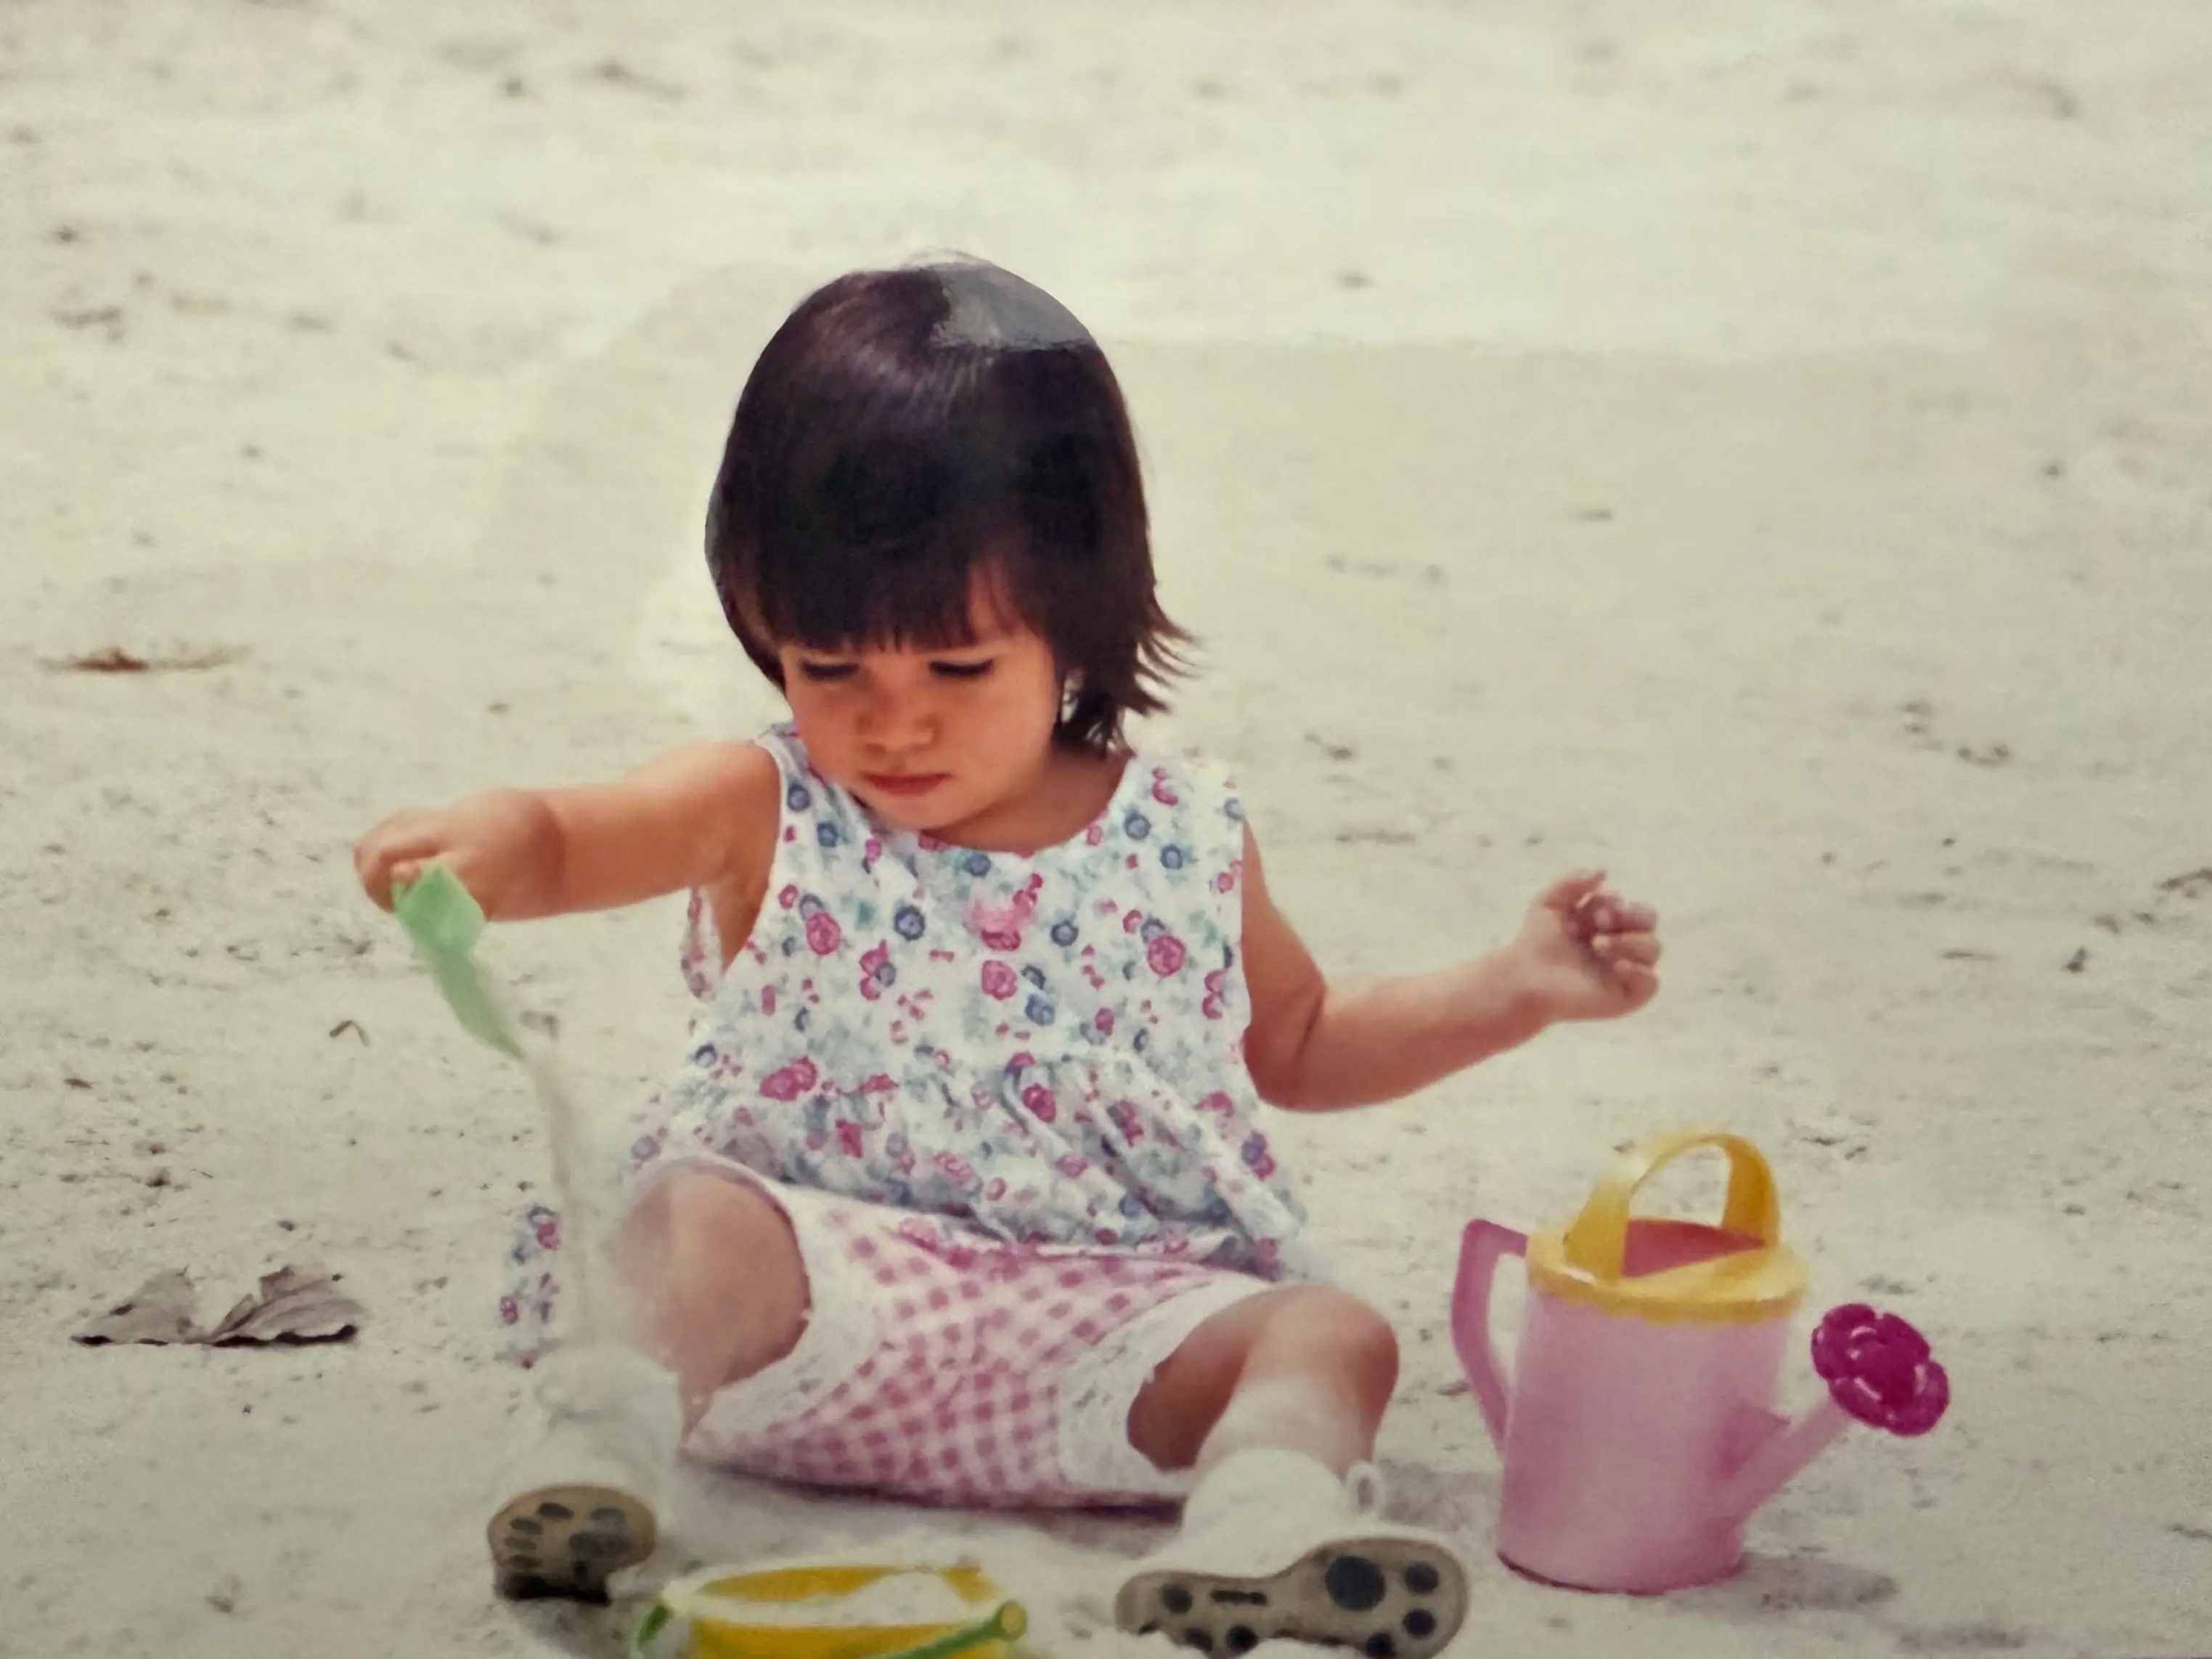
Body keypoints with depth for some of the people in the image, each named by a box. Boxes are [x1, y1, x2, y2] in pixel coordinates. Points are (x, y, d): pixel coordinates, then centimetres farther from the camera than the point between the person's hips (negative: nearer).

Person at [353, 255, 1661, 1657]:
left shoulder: (1184, 844, 11)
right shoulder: (769, 814, 5)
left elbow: (1300, 1043, 28)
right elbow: (561, 841, -10)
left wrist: (1516, 990, 17)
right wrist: (476, 848, -35)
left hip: (1109, 1318, 2)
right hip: (821, 1282, -2)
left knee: (1334, 1335, -23)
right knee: (690, 1225, -31)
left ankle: (1262, 1506, -50)